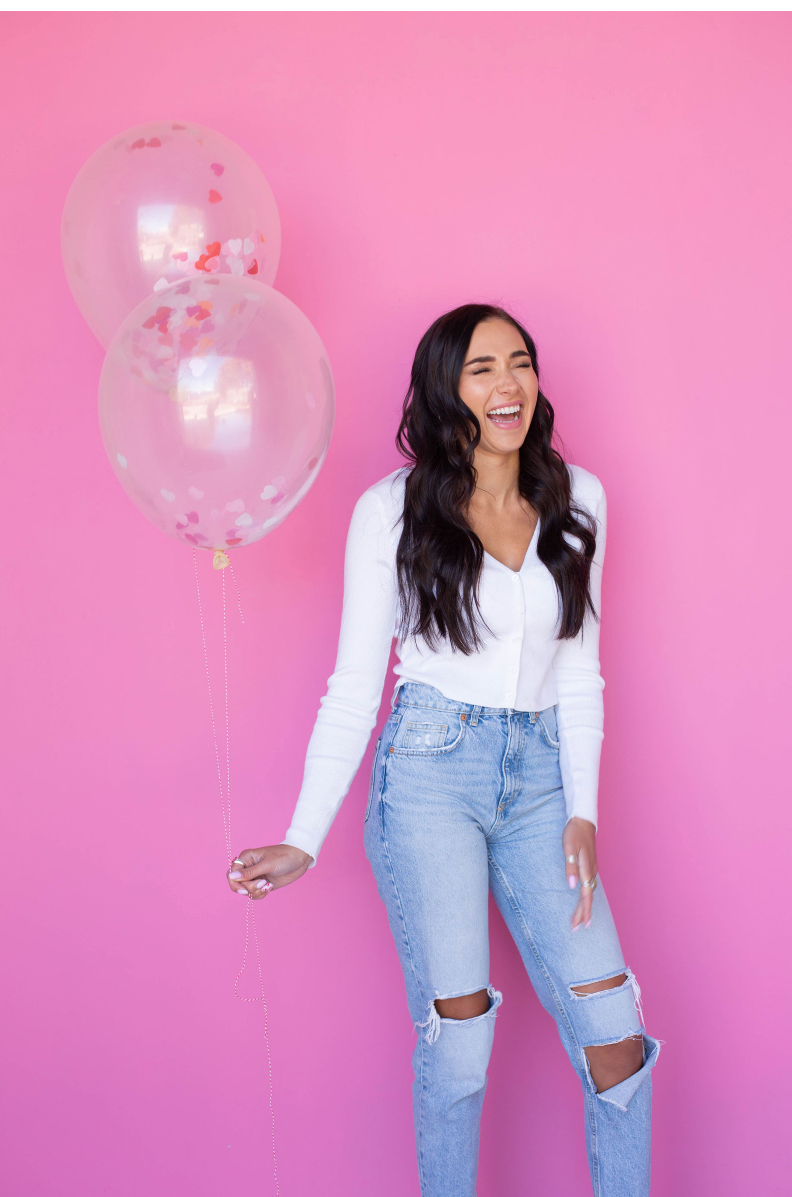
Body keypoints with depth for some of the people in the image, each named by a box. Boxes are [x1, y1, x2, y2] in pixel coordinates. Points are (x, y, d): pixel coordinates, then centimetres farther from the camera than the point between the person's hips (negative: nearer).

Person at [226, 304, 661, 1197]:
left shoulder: (577, 500, 7)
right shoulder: (391, 510, -2)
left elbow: (579, 672, 10)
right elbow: (354, 685, 0)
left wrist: (582, 811, 0)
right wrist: (303, 841, -4)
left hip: (539, 775, 3)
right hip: (430, 771, -3)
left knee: (611, 1029, -4)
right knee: (457, 1029, -3)